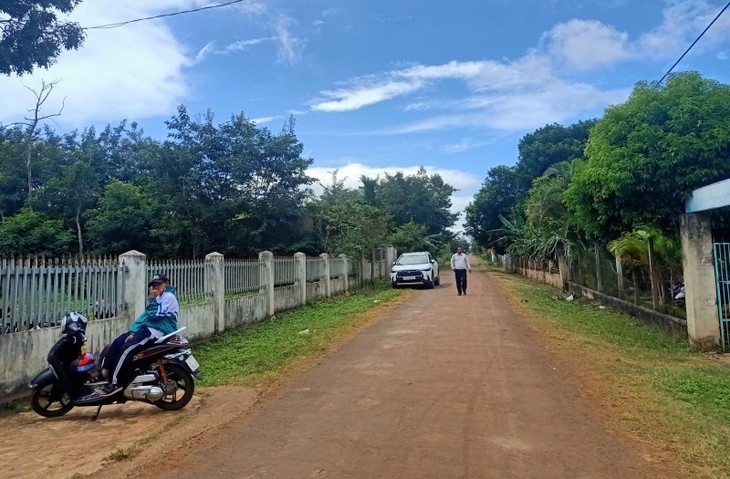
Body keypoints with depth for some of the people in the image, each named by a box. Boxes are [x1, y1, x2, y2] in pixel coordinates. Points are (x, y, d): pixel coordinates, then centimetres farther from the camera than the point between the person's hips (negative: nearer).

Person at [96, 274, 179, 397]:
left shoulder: (169, 297, -8)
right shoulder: (159, 298, 22)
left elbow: (154, 315, -17)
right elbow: (145, 315, 15)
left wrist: (151, 299, -11)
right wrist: (133, 331, 5)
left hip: (159, 332, -10)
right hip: (148, 328, 10)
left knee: (125, 349, -20)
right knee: (117, 342, -5)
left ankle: (114, 383, -15)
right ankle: (104, 372, -6)